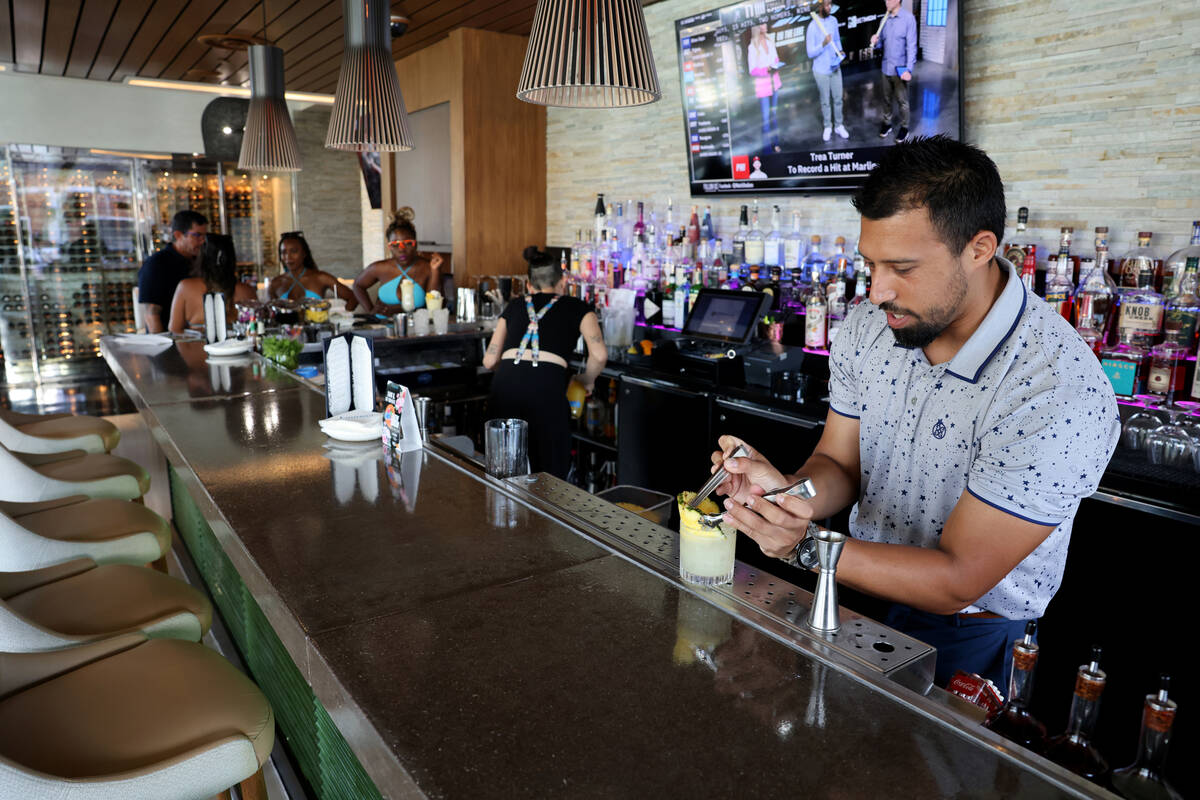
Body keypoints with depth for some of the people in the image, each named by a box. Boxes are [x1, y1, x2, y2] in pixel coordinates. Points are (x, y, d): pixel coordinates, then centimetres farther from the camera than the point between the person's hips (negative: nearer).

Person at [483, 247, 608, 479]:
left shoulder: (515, 306, 25)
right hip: (547, 387, -3)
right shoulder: (577, 307, 19)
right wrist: (587, 381, 22)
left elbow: (490, 360, 22)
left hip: (505, 386, 3)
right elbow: (599, 355, 3)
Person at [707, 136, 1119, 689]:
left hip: (964, 638, -5)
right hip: (861, 587, 5)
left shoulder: (1060, 394, -27)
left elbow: (955, 581, -25)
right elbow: (838, 465, 2)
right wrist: (787, 490, -22)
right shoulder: (866, 327, -7)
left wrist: (805, 546, -36)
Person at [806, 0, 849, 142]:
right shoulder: (812, 27, -18)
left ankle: (839, 125, 27)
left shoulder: (833, 20, -1)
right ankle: (827, 127, 27)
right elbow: (810, 53, -16)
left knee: (838, 99, 11)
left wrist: (839, 51, -6)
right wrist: (823, 44, -31)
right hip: (821, 71, -4)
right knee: (825, 101, 10)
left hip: (835, 67, 4)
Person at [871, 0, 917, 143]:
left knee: (902, 101, 5)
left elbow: (911, 45, -16)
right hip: (886, 67, 5)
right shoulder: (885, 19, 4)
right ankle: (887, 123, 32)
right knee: (887, 99, 17)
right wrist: (875, 42, -11)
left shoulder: (908, 17, -13)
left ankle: (904, 128, 17)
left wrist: (909, 69, -23)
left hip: (900, 69, -5)